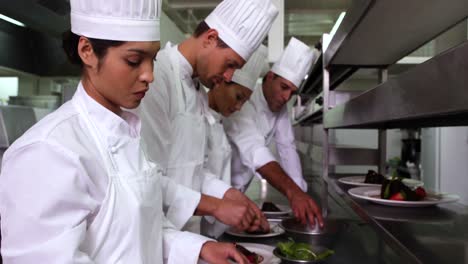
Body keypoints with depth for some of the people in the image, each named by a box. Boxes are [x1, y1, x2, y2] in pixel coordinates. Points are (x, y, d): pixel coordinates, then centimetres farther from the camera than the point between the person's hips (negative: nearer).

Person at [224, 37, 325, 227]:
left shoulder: (280, 109, 1)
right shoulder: (243, 102, -25)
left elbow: (287, 149, 0)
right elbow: (253, 149, -40)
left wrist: (301, 195, -8)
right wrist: (292, 192, -51)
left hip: (236, 191, 7)